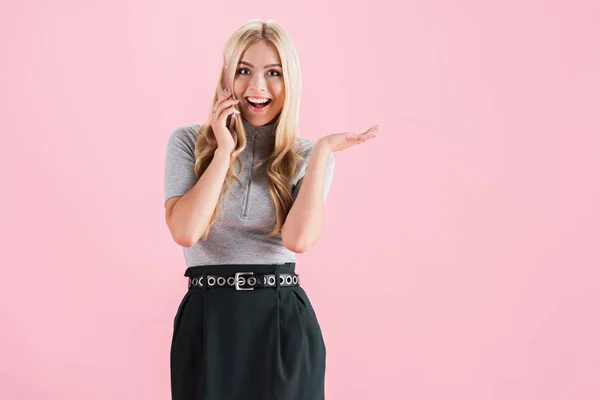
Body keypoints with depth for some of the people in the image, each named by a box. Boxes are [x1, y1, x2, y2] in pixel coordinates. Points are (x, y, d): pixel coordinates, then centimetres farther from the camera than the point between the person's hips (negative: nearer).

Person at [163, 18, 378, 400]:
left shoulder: (306, 157, 3)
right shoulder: (188, 142, 1)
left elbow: (299, 239, -15)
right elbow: (185, 232, -13)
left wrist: (322, 152, -13)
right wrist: (225, 151, -11)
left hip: (283, 323, 0)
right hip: (208, 321, 0)